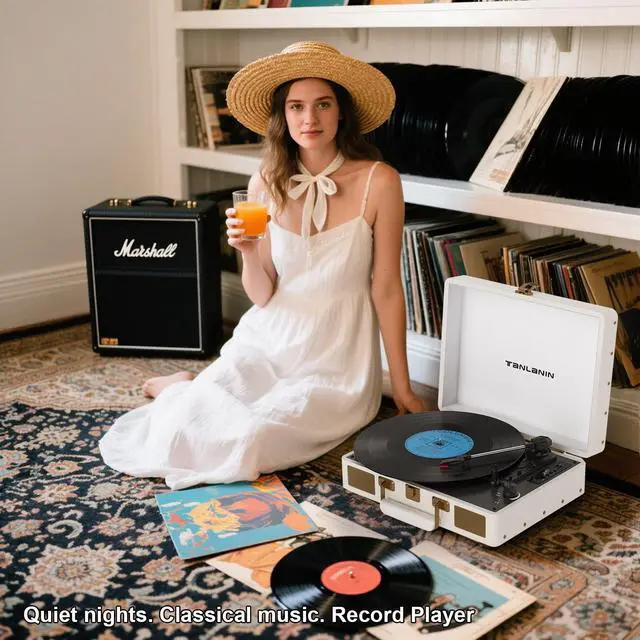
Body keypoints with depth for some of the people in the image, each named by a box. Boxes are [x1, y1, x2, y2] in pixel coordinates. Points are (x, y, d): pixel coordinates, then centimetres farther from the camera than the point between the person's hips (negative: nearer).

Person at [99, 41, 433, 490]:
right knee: (187, 428, -14)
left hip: (337, 360, -2)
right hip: (267, 341, 3)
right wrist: (247, 251, -20)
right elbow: (263, 295, 1)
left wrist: (402, 386, -3)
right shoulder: (266, 184, -1)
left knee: (251, 439, -24)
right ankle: (182, 390, 23)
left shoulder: (378, 181, -11)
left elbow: (386, 288, -7)